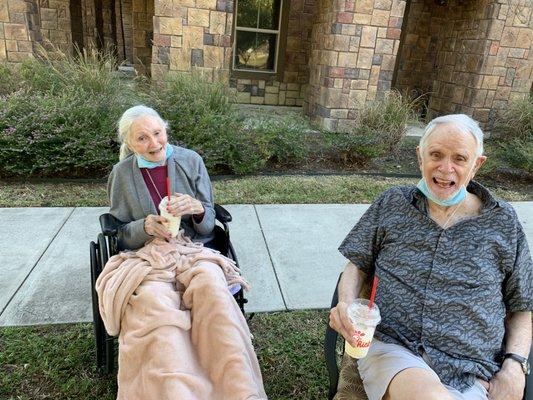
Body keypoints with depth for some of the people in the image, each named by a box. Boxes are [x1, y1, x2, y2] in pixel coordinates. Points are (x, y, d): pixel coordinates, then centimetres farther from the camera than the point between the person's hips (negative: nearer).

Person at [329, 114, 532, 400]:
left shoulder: (503, 221, 8)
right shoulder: (392, 204, 8)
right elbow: (357, 265, 13)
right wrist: (346, 304, -8)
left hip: (470, 374, 2)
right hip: (391, 347, -1)